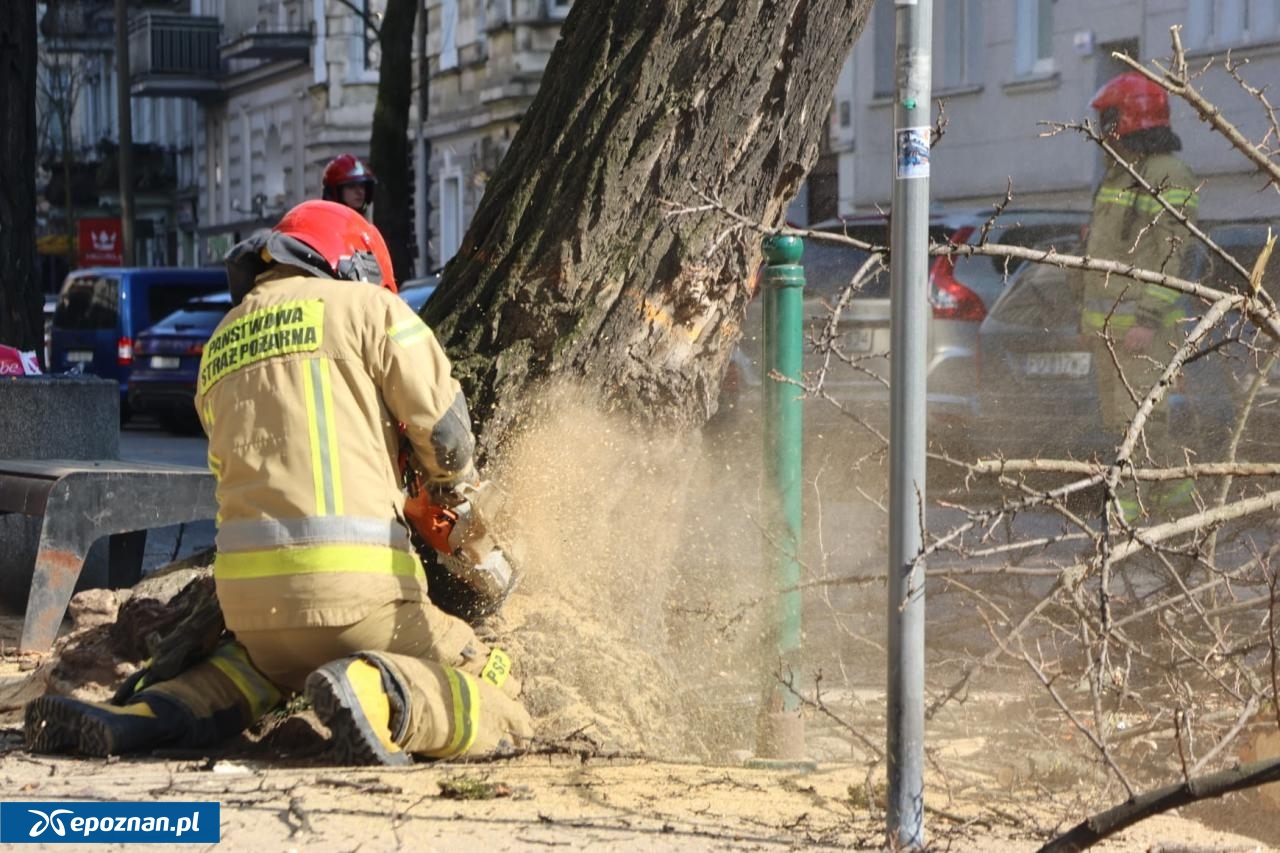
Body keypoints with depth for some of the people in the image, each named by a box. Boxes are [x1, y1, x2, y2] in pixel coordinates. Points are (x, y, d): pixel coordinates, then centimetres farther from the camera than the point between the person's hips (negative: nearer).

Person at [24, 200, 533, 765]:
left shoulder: (218, 350, 24)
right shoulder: (364, 305, 7)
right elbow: (444, 425, 3)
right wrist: (449, 485, 27)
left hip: (246, 592, 6)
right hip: (351, 588, -6)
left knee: (262, 661, 39)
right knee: (501, 709, 2)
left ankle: (135, 718, 11)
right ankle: (377, 694, -27)